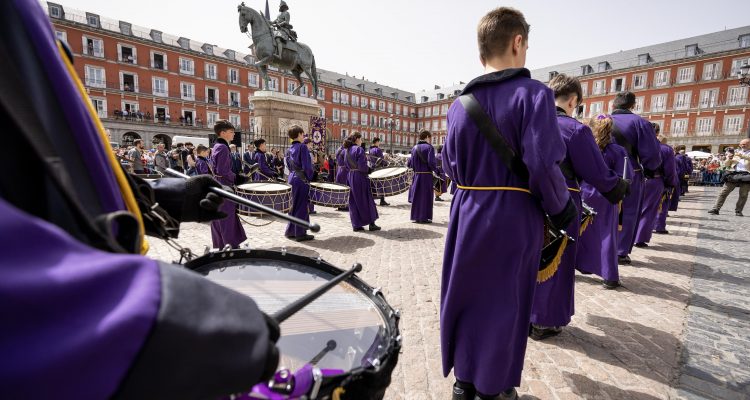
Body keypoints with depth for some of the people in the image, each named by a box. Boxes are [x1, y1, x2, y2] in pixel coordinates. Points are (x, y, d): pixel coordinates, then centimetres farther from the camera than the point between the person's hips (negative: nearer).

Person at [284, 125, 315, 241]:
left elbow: (289, 165, 16)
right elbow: (307, 166, -16)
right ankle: (300, 233, 5)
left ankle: (290, 231, 22)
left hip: (292, 178, 8)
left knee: (294, 205, 16)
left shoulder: (290, 149, 12)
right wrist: (309, 177, -5)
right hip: (302, 180, -8)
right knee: (302, 206, -1)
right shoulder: (302, 147, -12)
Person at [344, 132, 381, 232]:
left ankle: (356, 225, 13)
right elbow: (362, 165, -19)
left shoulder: (346, 150, 11)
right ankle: (371, 224, 9)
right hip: (360, 177, -7)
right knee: (366, 200, 2)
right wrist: (367, 171, -4)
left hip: (350, 177, 7)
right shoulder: (359, 149, -13)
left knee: (354, 201, 10)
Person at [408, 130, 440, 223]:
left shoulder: (414, 148, 7)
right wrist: (436, 170, -2)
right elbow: (431, 162, -17)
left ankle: (416, 216, 20)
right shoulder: (429, 147, -9)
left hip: (416, 175, 5)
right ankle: (424, 217, 9)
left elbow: (410, 163, 7)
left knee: (417, 196, 14)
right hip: (426, 175, -5)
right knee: (425, 196, 4)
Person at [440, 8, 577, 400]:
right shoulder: (532, 93, -10)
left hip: (468, 214, 5)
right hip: (513, 217, -4)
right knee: (503, 304, 12)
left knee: (466, 295, 18)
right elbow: (542, 168, -17)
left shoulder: (460, 104, 4)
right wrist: (563, 209, -1)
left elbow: (450, 167, 7)